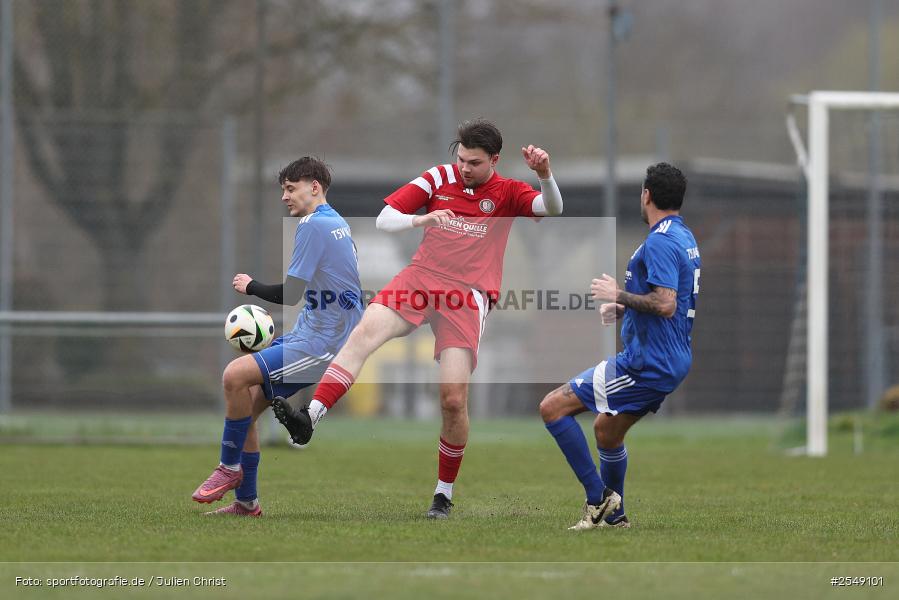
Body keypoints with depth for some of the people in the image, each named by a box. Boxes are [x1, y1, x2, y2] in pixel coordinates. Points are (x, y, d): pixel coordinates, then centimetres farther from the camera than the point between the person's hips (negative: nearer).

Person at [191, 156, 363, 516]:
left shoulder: (313, 225, -14)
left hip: (321, 344, -11)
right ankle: (246, 502, 13)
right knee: (247, 404, 9)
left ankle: (229, 468, -6)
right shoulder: (336, 223, 17)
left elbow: (290, 294, -17)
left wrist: (250, 287, 1)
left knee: (235, 375, -21)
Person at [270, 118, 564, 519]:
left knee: (454, 400, -9)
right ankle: (309, 418, -38)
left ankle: (444, 493, 9)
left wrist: (545, 176, -35)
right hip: (422, 277, 1)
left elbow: (551, 209, -15)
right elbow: (384, 220, 3)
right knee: (366, 331, -27)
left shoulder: (507, 193, 3)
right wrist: (420, 219, -18)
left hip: (467, 297, -1)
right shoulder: (439, 178, 7)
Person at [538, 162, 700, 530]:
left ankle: (598, 496, -6)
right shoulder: (684, 237, 14)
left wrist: (618, 295, -15)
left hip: (647, 364, -10)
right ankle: (613, 515, 36)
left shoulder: (660, 242, -18)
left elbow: (665, 304, -28)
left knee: (552, 407, -7)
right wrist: (624, 308, 20)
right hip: (672, 361, 10)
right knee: (607, 429, 27)